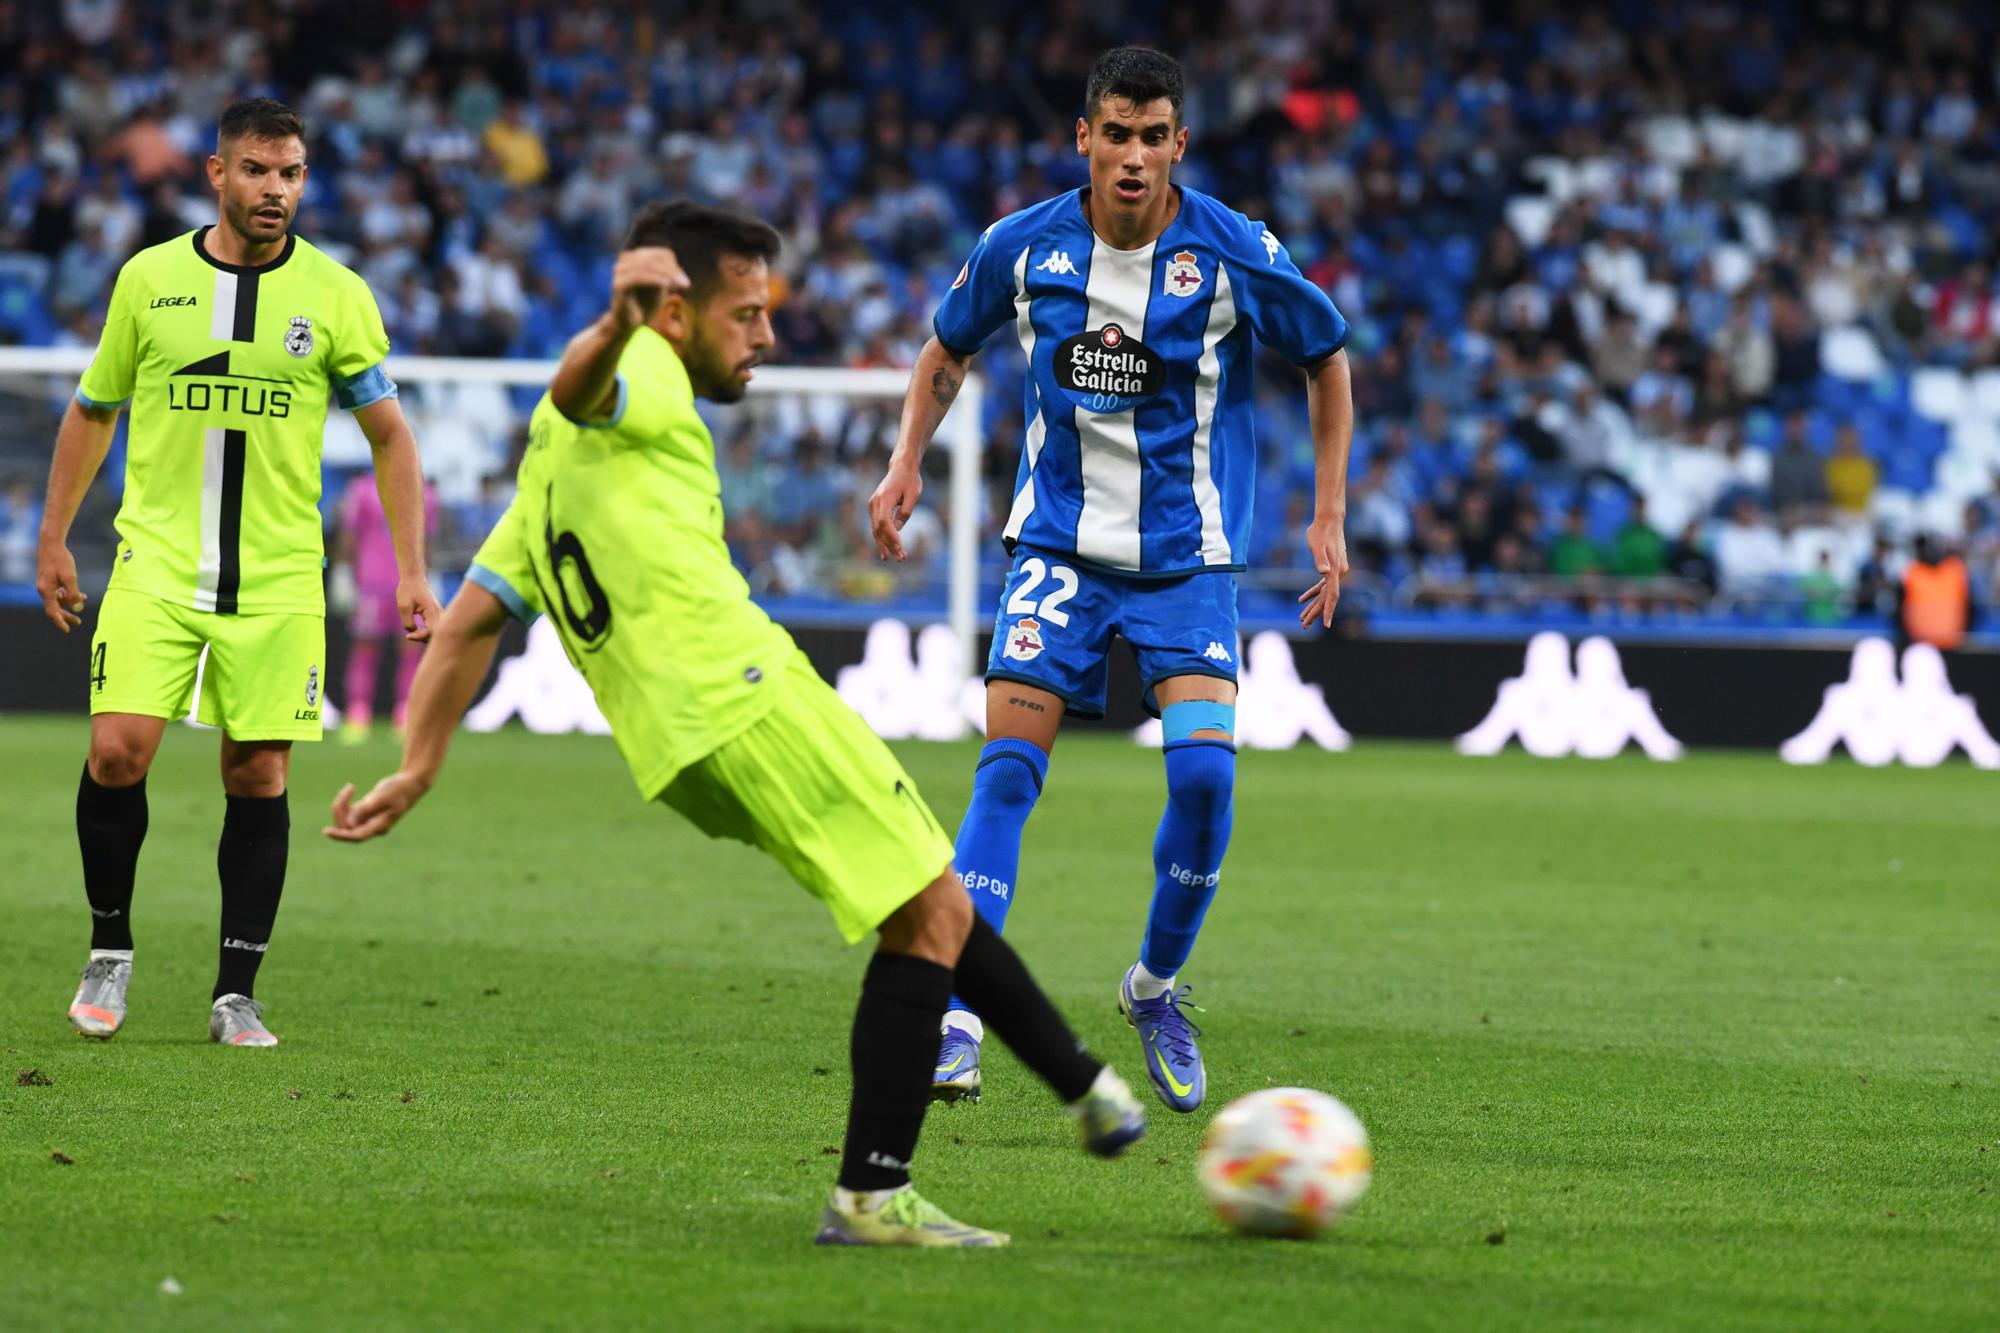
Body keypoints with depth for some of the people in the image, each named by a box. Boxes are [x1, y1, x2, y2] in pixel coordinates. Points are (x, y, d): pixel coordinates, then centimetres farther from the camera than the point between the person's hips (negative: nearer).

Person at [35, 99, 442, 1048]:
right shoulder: (148, 279, 3)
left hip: (277, 578, 0)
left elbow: (389, 434, 8)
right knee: (118, 751, -13)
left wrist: (411, 570, 2)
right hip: (154, 561, 0)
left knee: (259, 776, -2)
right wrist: (54, 540, 14)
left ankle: (236, 996, 8)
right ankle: (109, 951, 8)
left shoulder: (334, 294, 0)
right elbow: (92, 411, 15)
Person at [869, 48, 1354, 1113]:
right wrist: (907, 463, 1)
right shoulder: (1022, 247, -5)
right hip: (1058, 541, 1)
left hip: (1186, 554, -1)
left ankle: (1157, 987, 6)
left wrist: (1329, 516, 2)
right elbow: (949, 349, 15)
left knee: (1203, 765, -18)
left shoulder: (1236, 254, -11)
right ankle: (958, 1017, -12)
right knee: (1008, 765, -13)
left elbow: (1327, 360, 6)